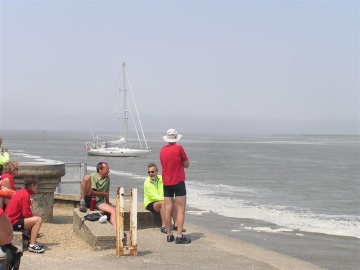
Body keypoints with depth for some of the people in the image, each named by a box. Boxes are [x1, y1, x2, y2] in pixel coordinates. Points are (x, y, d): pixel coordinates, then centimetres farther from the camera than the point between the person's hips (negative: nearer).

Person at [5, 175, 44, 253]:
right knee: (38, 220, -20)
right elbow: (26, 214, -21)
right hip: (13, 223, -10)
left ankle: (32, 241, 17)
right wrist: (33, 215, -2)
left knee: (37, 216, 18)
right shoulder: (25, 195, -18)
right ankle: (32, 245, -20)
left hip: (11, 219, 10)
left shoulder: (22, 192, 12)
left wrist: (32, 214, 5)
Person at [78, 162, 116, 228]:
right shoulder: (93, 176, -7)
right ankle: (82, 201, -22)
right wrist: (103, 194, -5)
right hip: (88, 199, -5)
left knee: (113, 210, -19)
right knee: (87, 177, -25)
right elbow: (91, 192, -14)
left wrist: (107, 202, 18)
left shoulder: (107, 178, 11)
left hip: (98, 201, 5)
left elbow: (107, 192, 18)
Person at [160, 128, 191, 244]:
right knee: (181, 209, -3)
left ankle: (169, 235, 12)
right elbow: (186, 164, -2)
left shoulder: (162, 150, 5)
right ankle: (179, 236, -8)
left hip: (166, 183, 5)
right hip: (178, 182, -5)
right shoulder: (179, 148, -9)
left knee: (168, 209, 8)